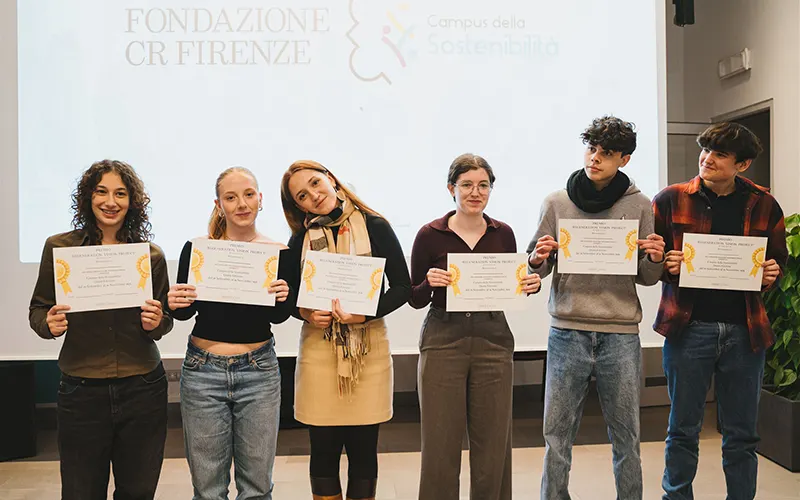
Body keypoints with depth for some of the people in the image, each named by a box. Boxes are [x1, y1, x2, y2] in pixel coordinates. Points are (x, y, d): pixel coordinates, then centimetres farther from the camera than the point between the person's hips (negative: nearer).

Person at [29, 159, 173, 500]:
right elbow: (37, 310, 6)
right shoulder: (59, 248, -1)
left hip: (143, 391, 1)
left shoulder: (151, 255, 1)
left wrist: (157, 323, -13)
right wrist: (49, 324, -16)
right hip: (81, 393, -1)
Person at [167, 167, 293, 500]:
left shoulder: (278, 252, -2)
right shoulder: (197, 249, -5)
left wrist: (281, 299, -20)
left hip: (258, 372, 1)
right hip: (203, 372, 0)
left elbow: (278, 318, 2)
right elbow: (185, 312, 6)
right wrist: (175, 304, -16)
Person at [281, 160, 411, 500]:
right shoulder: (300, 239, 5)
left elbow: (402, 287, -2)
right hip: (318, 348, 2)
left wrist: (364, 314, -16)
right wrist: (306, 313, -10)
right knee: (324, 449, 7)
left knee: (363, 449, 6)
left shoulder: (375, 228, -2)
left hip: (369, 347, -1)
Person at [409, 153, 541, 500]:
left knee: (493, 443, 7)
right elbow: (415, 299, 2)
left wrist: (529, 286, -5)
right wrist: (429, 283, -19)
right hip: (443, 341, -2)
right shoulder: (430, 235, -3)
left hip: (493, 341, 3)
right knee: (440, 443, 1)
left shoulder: (503, 234, 6)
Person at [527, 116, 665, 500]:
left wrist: (655, 259, -13)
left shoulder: (639, 206, 4)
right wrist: (539, 260, -13)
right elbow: (536, 269, 9)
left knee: (626, 436, 10)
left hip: (621, 335, 0)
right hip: (567, 332, 0)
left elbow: (647, 279, 8)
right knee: (557, 433, 6)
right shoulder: (557, 202, 4)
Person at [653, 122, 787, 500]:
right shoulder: (671, 199, 0)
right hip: (689, 327, -1)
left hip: (745, 331, 2)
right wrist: (667, 266, -15)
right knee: (683, 430, 10)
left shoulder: (764, 206, 4)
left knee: (742, 435, 12)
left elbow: (778, 259, 15)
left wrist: (771, 274, -6)